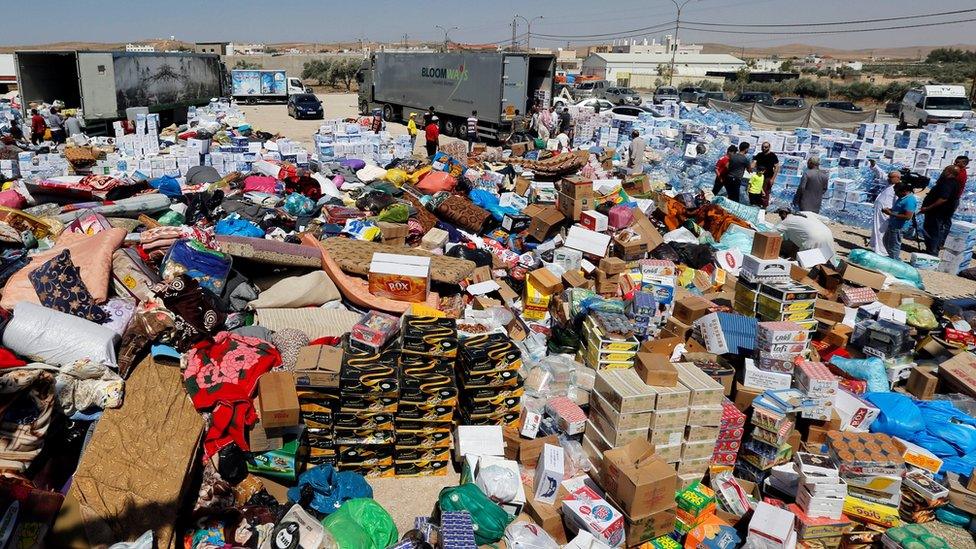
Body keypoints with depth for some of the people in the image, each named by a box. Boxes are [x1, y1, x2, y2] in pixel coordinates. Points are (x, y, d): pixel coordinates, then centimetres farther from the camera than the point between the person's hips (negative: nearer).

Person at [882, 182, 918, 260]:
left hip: (898, 228, -11)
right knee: (886, 242, 25)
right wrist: (889, 209, 3)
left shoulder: (910, 200, -24)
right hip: (892, 225, 11)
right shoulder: (902, 197, 7)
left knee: (894, 247, 1)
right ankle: (891, 257, 40)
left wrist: (891, 214, -26)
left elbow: (907, 216, -30)